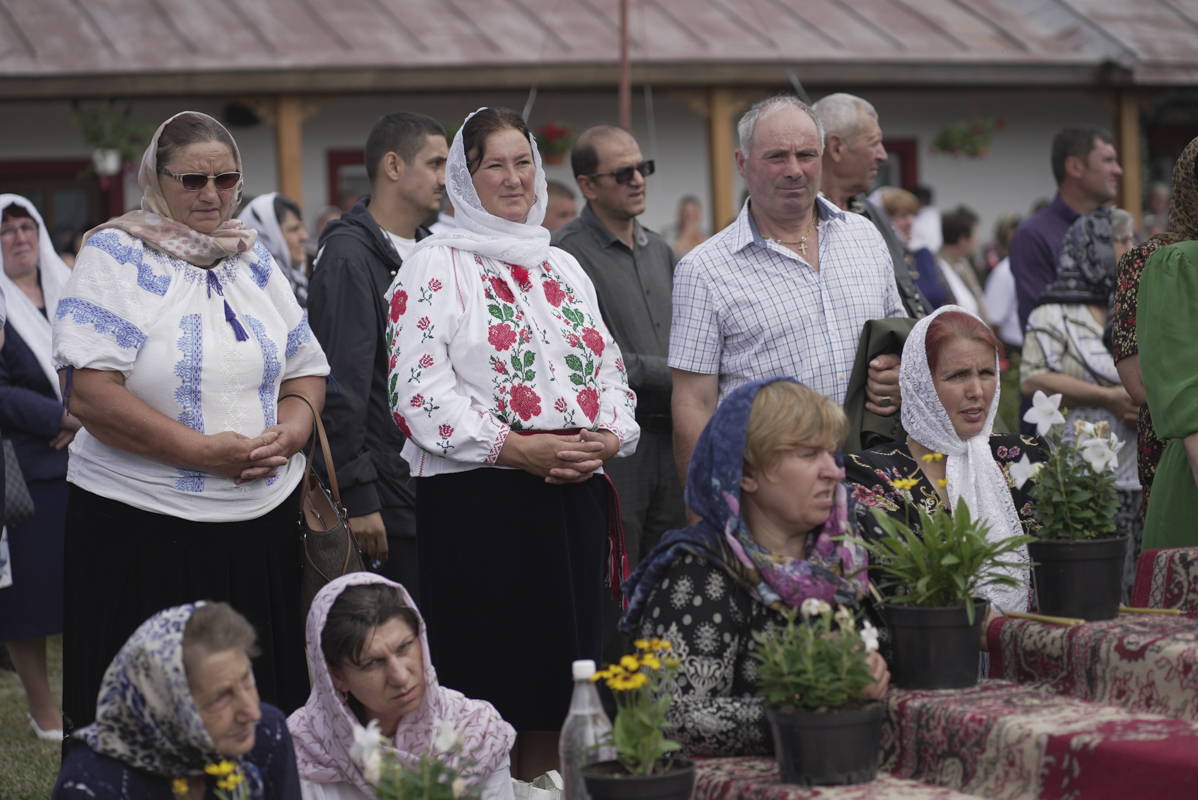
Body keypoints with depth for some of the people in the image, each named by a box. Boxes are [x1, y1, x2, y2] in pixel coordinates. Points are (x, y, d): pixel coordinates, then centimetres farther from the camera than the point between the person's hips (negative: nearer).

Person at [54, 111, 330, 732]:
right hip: (142, 531, -5)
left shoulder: (253, 259, 12)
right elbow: (88, 393, -15)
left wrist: (290, 431, -5)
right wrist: (203, 452, -18)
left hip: (261, 523, 5)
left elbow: (307, 370, 19)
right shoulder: (116, 257, -6)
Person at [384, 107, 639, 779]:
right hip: (478, 497, -6)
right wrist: (516, 449, -17)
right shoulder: (438, 266, -1)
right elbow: (419, 389, -11)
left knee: (558, 698, 7)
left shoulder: (564, 268, 19)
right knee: (484, 698, -7)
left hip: (576, 495, 6)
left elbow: (609, 369, 19)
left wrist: (608, 437, -3)